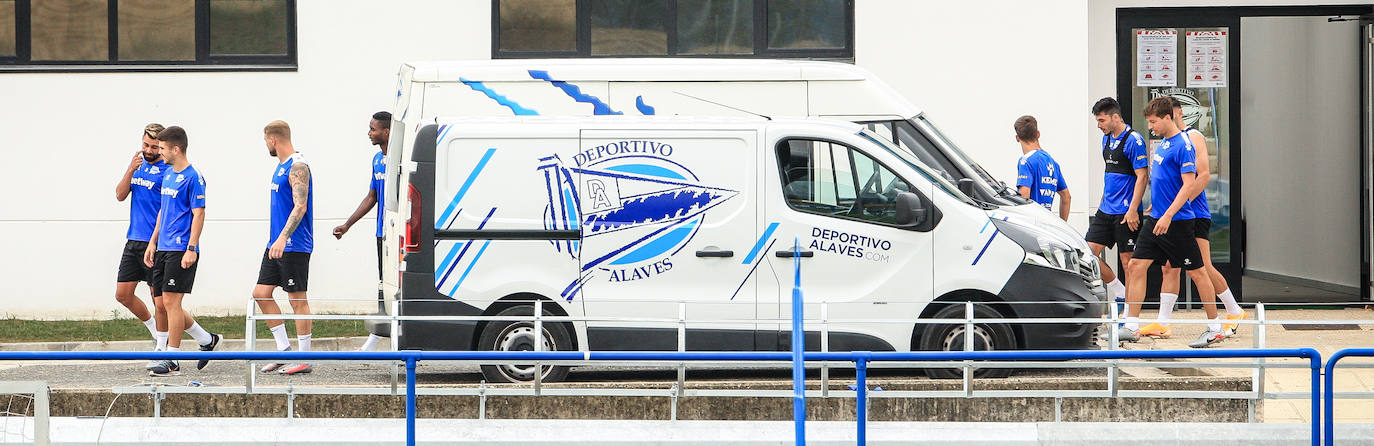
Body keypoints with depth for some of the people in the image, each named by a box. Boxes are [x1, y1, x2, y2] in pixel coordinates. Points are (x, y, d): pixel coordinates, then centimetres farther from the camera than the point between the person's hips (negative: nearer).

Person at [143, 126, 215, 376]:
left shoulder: (193, 178, -11)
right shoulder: (167, 176, 15)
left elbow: (199, 215, -14)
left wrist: (191, 249, -19)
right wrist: (153, 243, 19)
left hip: (181, 251, -9)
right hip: (163, 249, 9)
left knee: (171, 302, -9)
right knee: (163, 304, 9)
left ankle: (172, 361, -3)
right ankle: (206, 341, 23)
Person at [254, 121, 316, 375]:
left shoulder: (298, 167, -14)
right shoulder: (281, 167, 16)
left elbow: (300, 206, -23)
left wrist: (283, 238, -31)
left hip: (294, 246, -10)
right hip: (276, 245, 10)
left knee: (297, 299, -4)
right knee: (261, 294, 7)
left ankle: (305, 360, 1)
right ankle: (284, 349, 13)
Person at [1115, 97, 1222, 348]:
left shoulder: (1183, 146, -15)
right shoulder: (1162, 144, 12)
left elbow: (1189, 185, -21)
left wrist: (1168, 215, -26)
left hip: (1177, 222, -9)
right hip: (1156, 219, 9)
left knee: (1196, 272, 0)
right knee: (1136, 266, 3)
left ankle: (1214, 328, 9)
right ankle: (1131, 326, 5)